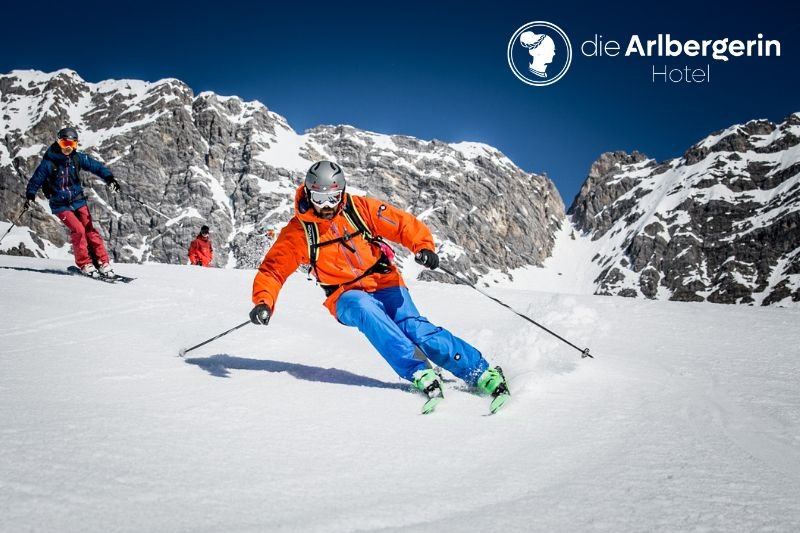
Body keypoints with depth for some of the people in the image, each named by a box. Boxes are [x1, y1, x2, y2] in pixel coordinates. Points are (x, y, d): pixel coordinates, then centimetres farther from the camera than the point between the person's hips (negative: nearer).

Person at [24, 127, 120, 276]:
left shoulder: (77, 158, -3)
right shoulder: (49, 163, -11)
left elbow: (96, 166, -5)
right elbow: (35, 180, -5)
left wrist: (109, 178, -21)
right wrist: (30, 197, -18)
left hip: (78, 200, 3)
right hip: (60, 205, -3)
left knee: (89, 230, -7)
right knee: (78, 230, -17)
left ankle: (102, 261, -2)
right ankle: (84, 264, -4)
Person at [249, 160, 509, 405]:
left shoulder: (360, 208, -4)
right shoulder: (299, 231, -4)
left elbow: (404, 224, -3)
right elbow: (273, 269, -3)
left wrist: (424, 246, -22)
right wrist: (263, 302, -20)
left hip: (385, 283, 0)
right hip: (347, 296, 0)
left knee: (415, 328, -22)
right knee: (364, 309, -36)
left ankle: (482, 372, -15)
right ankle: (419, 372, -38)